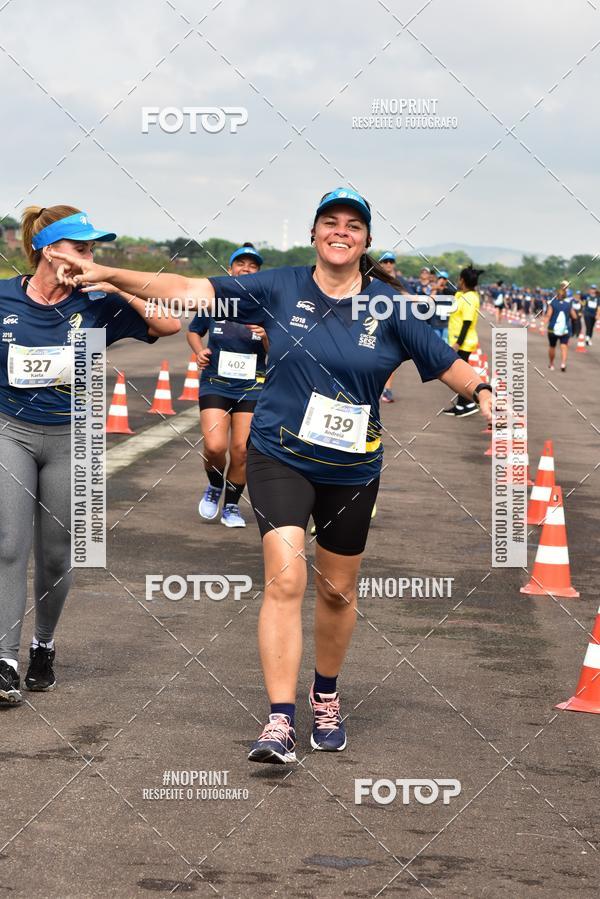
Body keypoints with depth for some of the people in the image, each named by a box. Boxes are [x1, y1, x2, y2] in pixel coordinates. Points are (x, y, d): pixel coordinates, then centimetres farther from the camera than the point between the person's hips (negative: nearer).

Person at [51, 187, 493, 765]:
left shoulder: (389, 306, -3)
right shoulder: (281, 289, -4)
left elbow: (444, 362, 1)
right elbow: (195, 292, -5)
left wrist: (483, 392, -20)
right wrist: (106, 274, -10)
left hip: (351, 469, 1)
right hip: (280, 457, -1)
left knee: (337, 590, 13)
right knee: (285, 579, -16)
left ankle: (325, 696, 39)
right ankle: (279, 723, -17)